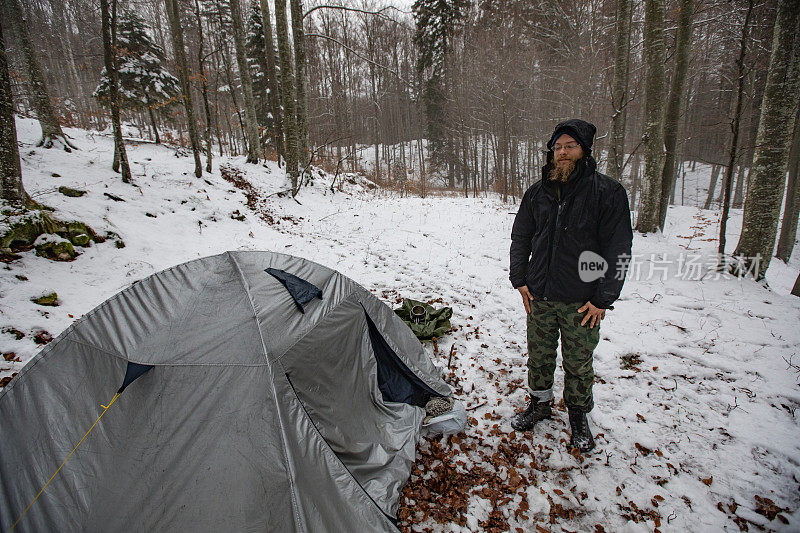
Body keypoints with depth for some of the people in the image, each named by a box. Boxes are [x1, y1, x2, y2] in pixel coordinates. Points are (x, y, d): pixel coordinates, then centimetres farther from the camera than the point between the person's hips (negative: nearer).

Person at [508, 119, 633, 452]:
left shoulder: (607, 192, -8)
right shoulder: (537, 192, 4)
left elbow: (618, 250, -8)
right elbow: (520, 238, 14)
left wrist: (603, 299, -10)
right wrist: (520, 280, 6)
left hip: (582, 302, -3)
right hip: (539, 297, 4)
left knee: (578, 363, 10)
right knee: (539, 356, 15)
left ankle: (578, 415, 33)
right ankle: (540, 404, 37)